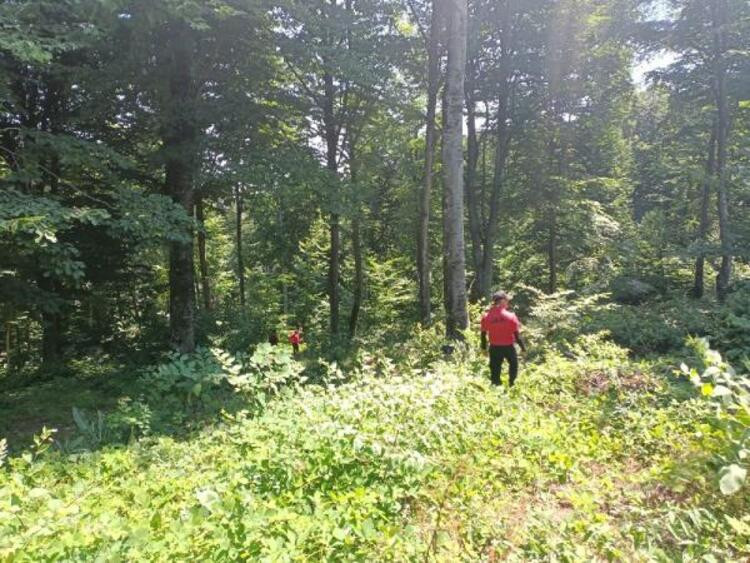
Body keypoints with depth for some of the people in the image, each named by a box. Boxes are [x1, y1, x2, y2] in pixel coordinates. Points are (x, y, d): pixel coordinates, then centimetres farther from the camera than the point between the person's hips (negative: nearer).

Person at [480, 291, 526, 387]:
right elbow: (517, 334, -11)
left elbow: (483, 334, 1)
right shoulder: (510, 316, -15)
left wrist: (484, 347, 14)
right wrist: (523, 347, 1)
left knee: (495, 370, 12)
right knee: (513, 365, 23)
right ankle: (512, 384, 25)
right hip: (508, 346, -2)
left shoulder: (486, 317, -8)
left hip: (494, 347, 2)